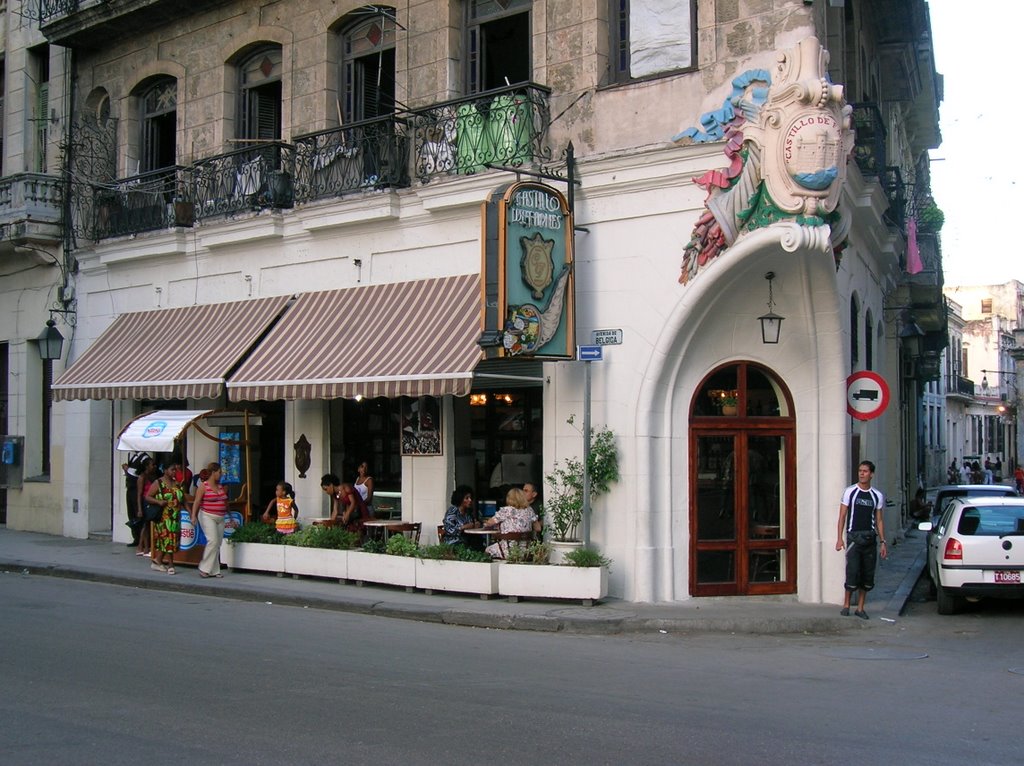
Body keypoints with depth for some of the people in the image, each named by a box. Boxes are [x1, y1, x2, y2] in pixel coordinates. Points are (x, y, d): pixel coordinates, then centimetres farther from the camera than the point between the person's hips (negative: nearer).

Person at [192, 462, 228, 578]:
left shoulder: (221, 486, 14)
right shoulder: (203, 485, -5)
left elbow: (225, 502, 23)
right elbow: (197, 501, -10)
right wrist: (193, 516, -20)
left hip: (220, 518, 7)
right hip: (207, 516, -7)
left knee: (218, 544, 5)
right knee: (213, 540, -18)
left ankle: (214, 571, 10)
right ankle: (204, 568, -10)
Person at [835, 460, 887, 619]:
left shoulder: (877, 496, 9)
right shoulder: (850, 491, 0)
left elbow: (879, 520, 13)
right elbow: (842, 516, 0)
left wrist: (883, 542, 7)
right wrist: (839, 538, -8)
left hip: (870, 538, 3)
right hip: (854, 536, -3)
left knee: (868, 575, 5)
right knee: (853, 571, -11)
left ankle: (860, 608, 15)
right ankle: (846, 605, 4)